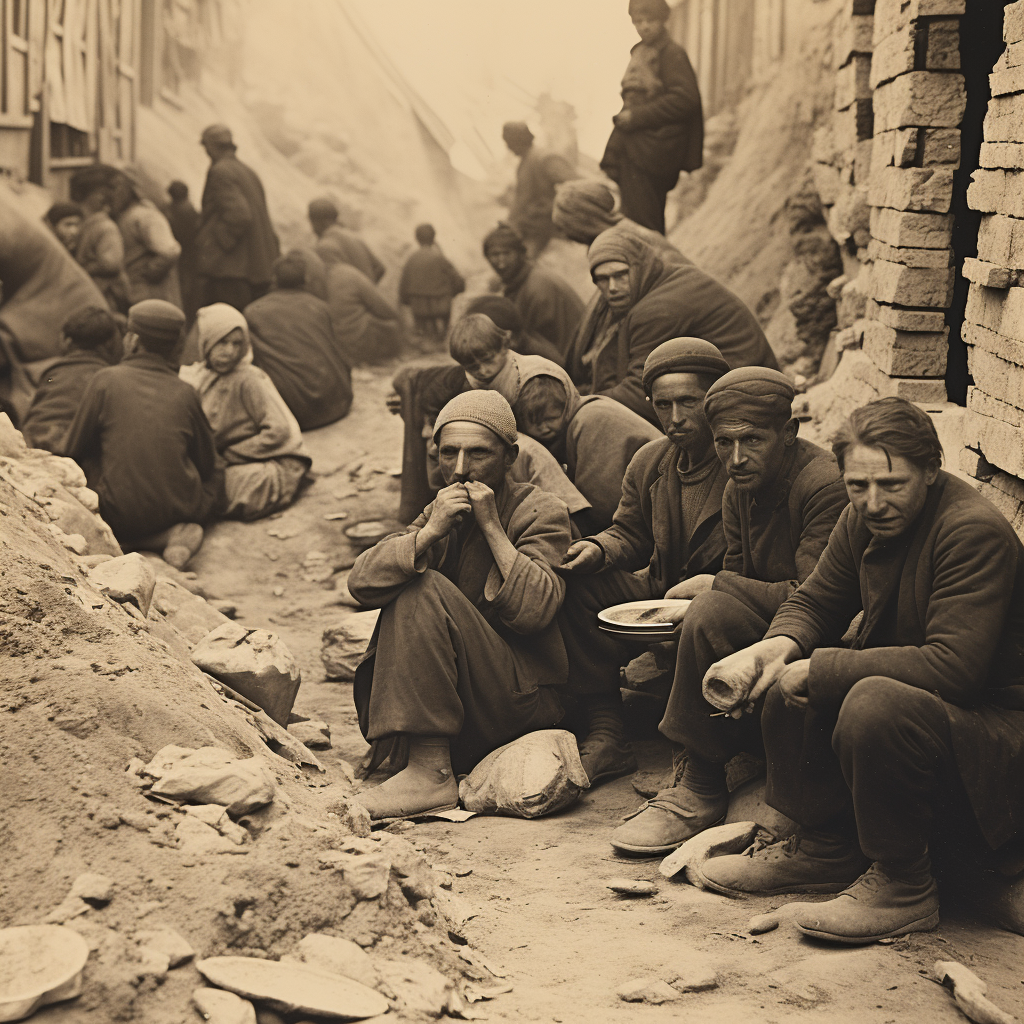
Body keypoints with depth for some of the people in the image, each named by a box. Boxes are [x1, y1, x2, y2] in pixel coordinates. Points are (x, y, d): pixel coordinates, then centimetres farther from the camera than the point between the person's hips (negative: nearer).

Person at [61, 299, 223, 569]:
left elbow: (72, 451, 4)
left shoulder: (106, 381, -4)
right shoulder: (184, 393, 1)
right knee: (216, 479, 33)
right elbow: (206, 464, 11)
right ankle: (176, 531, 1)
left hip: (122, 516, -3)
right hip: (182, 509, 3)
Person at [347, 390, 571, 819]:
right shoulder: (441, 510, 14)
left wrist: (491, 526, -17)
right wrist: (430, 531, -17)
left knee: (424, 590, -22)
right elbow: (361, 582, -4)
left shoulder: (542, 512, -2)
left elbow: (534, 610, -21)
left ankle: (431, 774, -28)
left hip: (525, 700, -6)